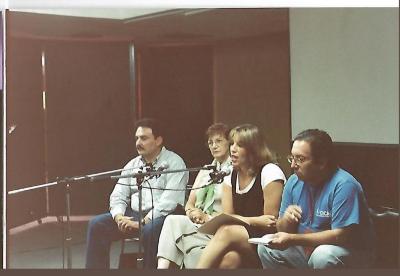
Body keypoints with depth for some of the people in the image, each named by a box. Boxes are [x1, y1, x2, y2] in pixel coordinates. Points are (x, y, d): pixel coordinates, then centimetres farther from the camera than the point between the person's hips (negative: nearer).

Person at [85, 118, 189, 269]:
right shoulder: (132, 165, 17)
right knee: (97, 224, -11)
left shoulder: (174, 163, -4)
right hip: (132, 214, 6)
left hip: (160, 216, -6)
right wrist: (119, 217, -9)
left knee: (150, 230, -38)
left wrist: (143, 222, -22)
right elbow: (118, 196, 13)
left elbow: (169, 201, -15)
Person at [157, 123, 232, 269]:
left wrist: (208, 218, -15)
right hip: (198, 223, 6)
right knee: (172, 220, -25)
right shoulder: (205, 171, 23)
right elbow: (189, 203, 20)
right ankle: (161, 268, -33)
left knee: (173, 222, -28)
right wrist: (192, 212, -2)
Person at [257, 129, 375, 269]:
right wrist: (286, 220, -21)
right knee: (266, 247, -4)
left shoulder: (344, 185, -22)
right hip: (307, 248, 7)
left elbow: (341, 236, -27)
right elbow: (283, 230, 4)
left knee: (322, 255, -35)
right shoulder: (294, 182, -2)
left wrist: (292, 240, -29)